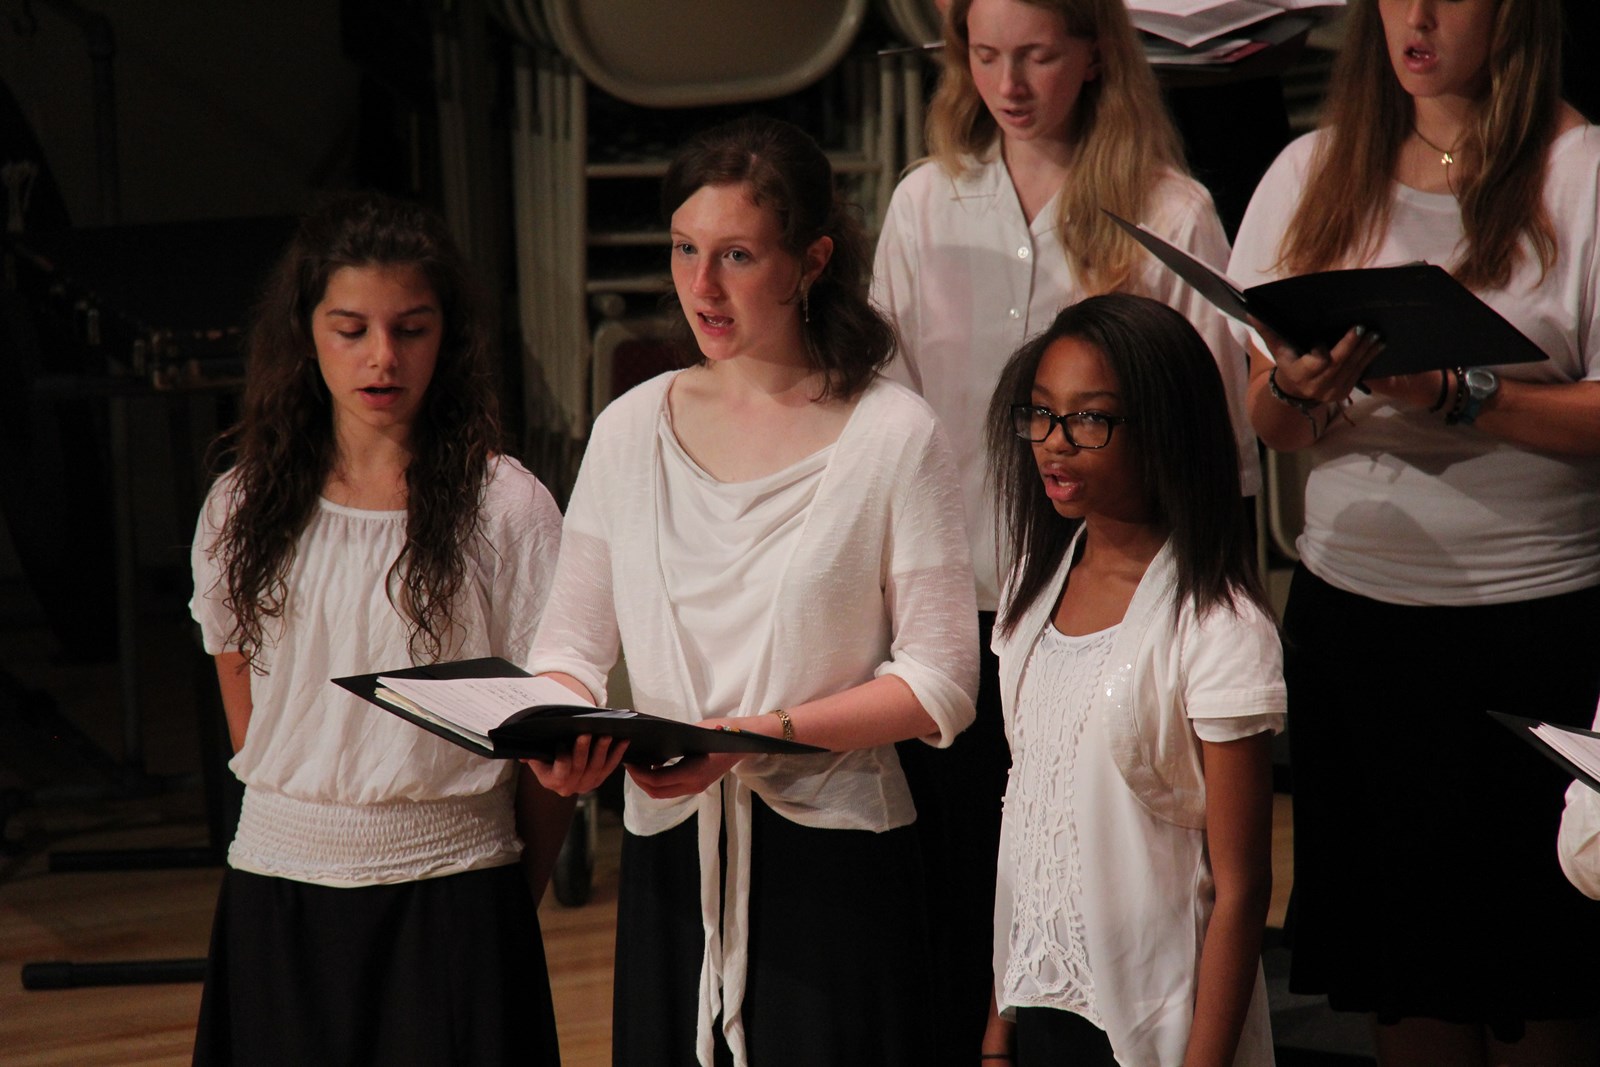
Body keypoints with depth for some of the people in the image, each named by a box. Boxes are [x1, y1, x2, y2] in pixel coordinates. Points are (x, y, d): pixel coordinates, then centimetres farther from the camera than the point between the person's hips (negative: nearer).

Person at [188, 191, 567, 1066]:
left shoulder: (505, 508, -5)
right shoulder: (244, 508, 5)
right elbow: (246, 721, 14)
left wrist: (510, 907, 3)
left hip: (448, 887, -3)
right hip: (277, 890, 3)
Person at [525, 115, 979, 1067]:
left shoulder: (892, 434, -5)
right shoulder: (632, 429, 8)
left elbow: (942, 682, -7)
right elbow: (571, 646, 10)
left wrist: (759, 733, -18)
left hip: (836, 858, -3)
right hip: (670, 855, 3)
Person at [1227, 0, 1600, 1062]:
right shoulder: (1315, 172, 9)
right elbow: (1265, 425, 11)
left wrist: (1453, 396, -22)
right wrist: (1296, 388, -12)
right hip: (1354, 607, 4)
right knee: (1400, 970, 7)